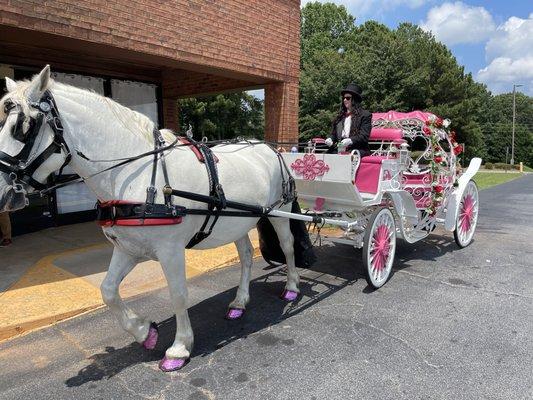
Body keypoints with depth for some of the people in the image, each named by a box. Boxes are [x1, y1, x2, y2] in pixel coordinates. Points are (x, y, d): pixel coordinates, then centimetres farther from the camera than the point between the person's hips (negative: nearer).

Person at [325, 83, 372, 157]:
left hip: (358, 149, -5)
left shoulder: (365, 115, 6)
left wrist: (350, 140, -22)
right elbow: (334, 134, 24)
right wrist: (330, 139, 0)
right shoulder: (340, 116, 24)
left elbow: (364, 136, -5)